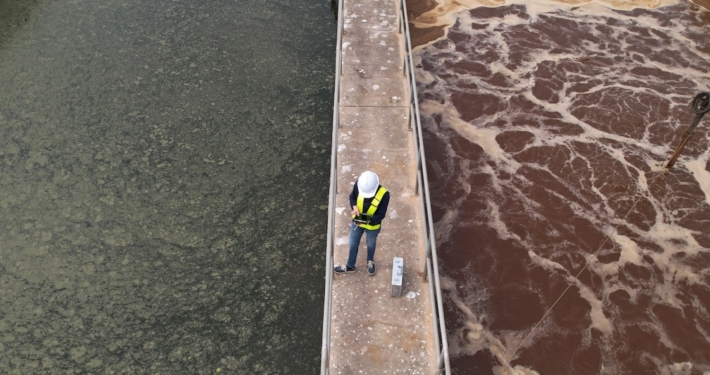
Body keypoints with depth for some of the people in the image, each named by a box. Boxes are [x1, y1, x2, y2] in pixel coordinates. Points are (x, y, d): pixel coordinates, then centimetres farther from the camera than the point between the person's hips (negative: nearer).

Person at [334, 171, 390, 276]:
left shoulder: (384, 194, -34)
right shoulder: (359, 184, -27)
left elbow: (381, 215, -24)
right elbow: (352, 197, -7)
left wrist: (367, 221, -40)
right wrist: (354, 207, -28)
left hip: (372, 225, -2)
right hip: (356, 221, 2)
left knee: (370, 244, 26)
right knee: (353, 244, 22)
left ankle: (370, 261, 58)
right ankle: (350, 266, 47)